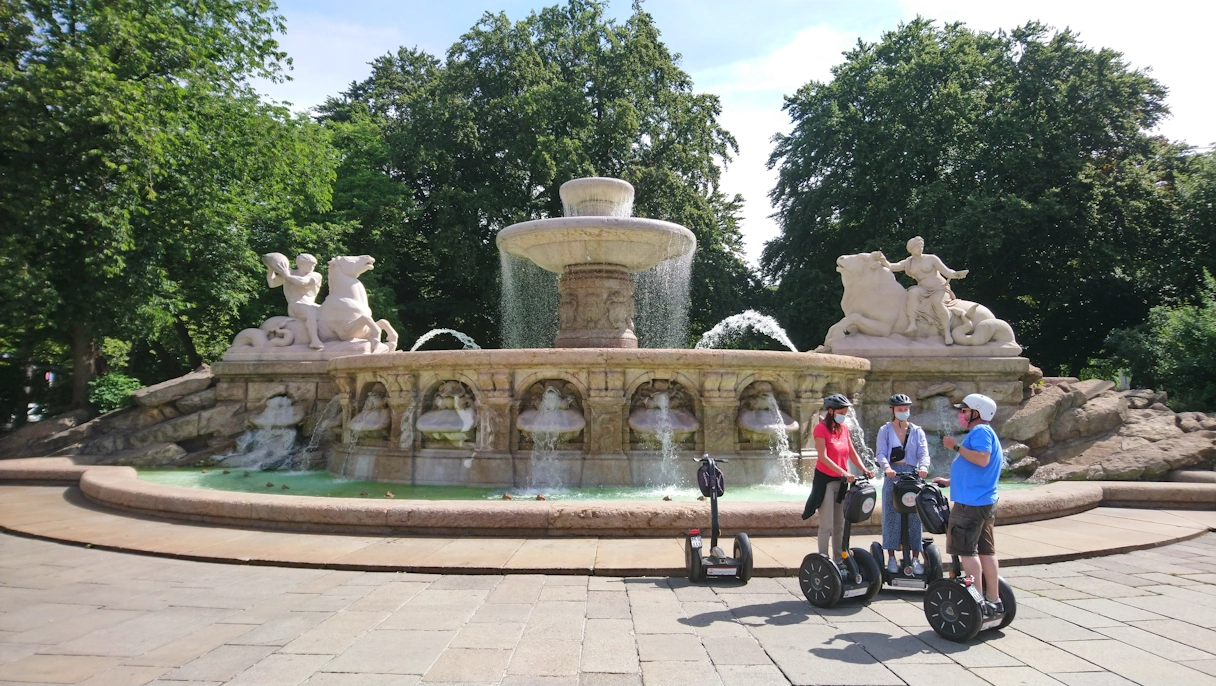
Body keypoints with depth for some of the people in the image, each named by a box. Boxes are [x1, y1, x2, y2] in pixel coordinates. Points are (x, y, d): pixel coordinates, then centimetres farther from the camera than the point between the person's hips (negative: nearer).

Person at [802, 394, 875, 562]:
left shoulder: (844, 429, 10)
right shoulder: (821, 428, -11)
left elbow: (852, 453, 9)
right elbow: (823, 457, -20)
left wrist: (864, 469, -8)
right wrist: (843, 473, -29)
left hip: (842, 480, 7)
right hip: (826, 480, -7)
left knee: (840, 524, 11)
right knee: (827, 525, -7)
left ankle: (838, 560, 19)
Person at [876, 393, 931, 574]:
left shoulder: (917, 431, 10)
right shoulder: (885, 430, 6)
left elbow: (924, 452, -3)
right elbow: (881, 453, -6)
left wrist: (923, 466, -24)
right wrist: (886, 467, -26)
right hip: (893, 475, -1)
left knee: (914, 517, 1)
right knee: (891, 516, 0)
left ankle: (915, 558, 7)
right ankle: (891, 557, 7)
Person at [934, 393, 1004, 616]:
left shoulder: (980, 431, -10)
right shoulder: (984, 433, 22)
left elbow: (982, 458, -28)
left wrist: (956, 446, -19)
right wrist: (950, 482, 27)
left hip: (971, 503, -10)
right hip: (985, 503, 11)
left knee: (966, 550, -7)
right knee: (985, 551, 11)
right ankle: (994, 601, 15)